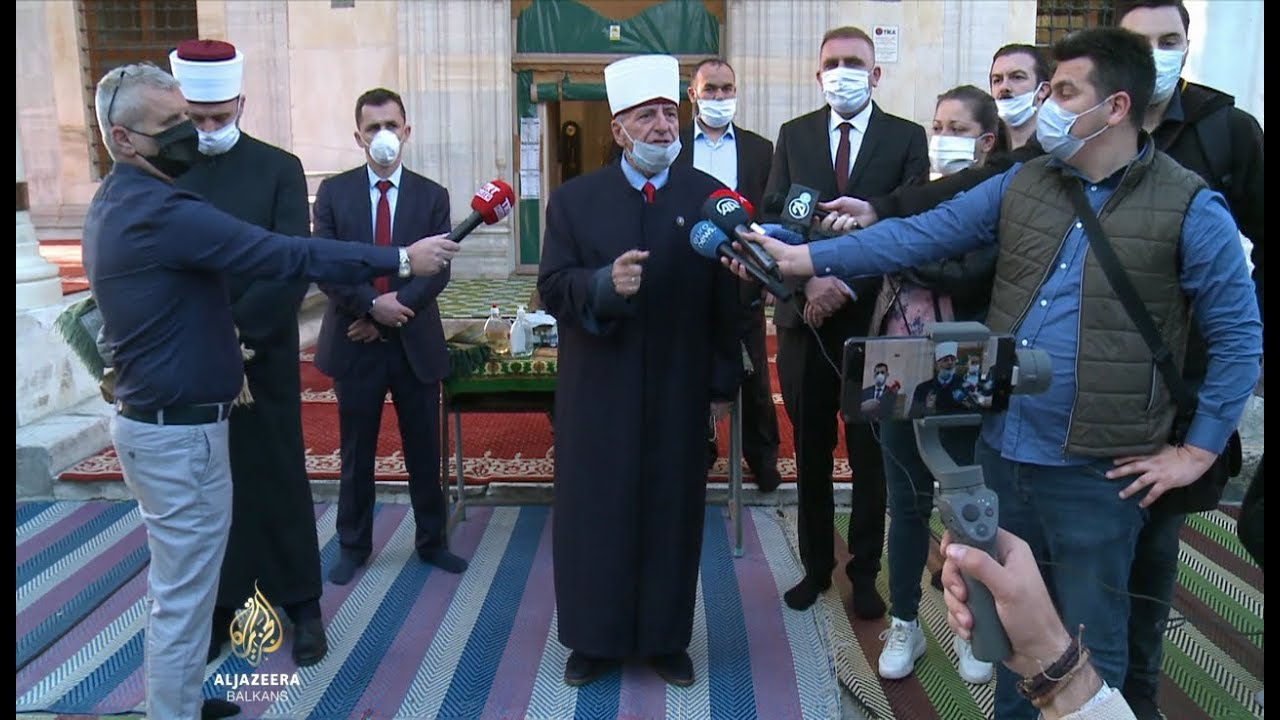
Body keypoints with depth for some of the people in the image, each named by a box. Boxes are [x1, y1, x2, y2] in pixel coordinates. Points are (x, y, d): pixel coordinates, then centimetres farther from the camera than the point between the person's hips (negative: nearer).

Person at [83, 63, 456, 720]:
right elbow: (285, 256, -26)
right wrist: (401, 259, -23)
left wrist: (225, 349, 10)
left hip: (152, 418, 10)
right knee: (184, 595, 3)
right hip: (179, 432, -10)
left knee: (177, 583, 22)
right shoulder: (160, 210, -23)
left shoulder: (116, 203, 9)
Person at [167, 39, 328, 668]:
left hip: (263, 357, -1)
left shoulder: (279, 169, -2)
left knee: (278, 479, 8)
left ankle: (302, 605, 21)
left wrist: (237, 333, -18)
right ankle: (217, 605, 25)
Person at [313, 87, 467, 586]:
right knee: (356, 453, 11)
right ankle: (353, 546, 25)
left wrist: (396, 307, -16)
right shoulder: (333, 192, 2)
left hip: (416, 342, 0)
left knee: (424, 450, 9)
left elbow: (439, 270, -4)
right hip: (354, 341, 0)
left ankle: (431, 541, 24)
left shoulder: (432, 196, 3)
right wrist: (371, 305, -18)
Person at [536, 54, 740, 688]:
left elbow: (725, 299, 2)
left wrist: (725, 380, 2)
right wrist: (603, 284, -24)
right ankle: (594, 638, 24)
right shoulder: (574, 199, 1)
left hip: (679, 391, 0)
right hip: (597, 391, 0)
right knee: (594, 511, 7)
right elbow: (552, 288, -5)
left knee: (672, 512, 9)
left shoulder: (707, 196, 1)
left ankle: (666, 638, 25)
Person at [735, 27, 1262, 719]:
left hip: (1096, 469, -4)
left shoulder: (1191, 207, -8)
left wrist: (1197, 453, -7)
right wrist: (801, 257, -7)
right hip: (1002, 449, 5)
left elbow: (1238, 337, -4)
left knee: (1088, 646, 11)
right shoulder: (1022, 183, 5)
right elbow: (920, 235, 0)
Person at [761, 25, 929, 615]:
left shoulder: (907, 138, 2)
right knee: (811, 454, 11)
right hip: (805, 316, 2)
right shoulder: (793, 135, 8)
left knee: (870, 455, 8)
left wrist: (849, 286, -15)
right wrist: (809, 282, -13)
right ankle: (816, 565, 26)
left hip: (873, 318, -1)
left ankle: (865, 573, 22)